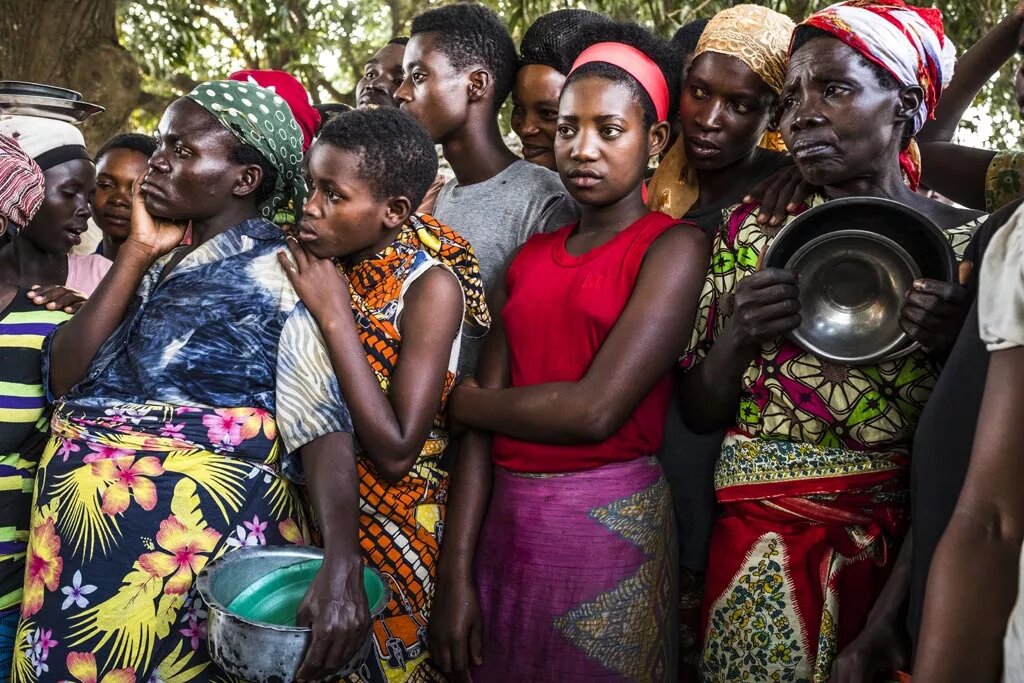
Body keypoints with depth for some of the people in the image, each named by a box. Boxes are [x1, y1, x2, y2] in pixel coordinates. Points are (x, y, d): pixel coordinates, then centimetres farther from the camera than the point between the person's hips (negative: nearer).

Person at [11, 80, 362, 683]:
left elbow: (324, 424, -23)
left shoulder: (279, 274, -11)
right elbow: (65, 378, 0)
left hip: (198, 550, -6)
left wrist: (342, 565, -37)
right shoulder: (154, 263, 10)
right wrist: (138, 252, -5)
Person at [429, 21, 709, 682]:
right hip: (505, 524, 5)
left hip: (611, 526, -5)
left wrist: (458, 399, -4)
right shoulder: (530, 257, 8)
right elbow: (484, 417, 2)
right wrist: (456, 574, -4)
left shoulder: (674, 247, -8)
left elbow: (596, 410, -19)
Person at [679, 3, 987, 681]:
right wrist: (738, 337, -16)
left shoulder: (969, 245, -7)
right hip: (762, 555, 2)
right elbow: (698, 413, 2)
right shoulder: (752, 231, -1)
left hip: (907, 559, -1)